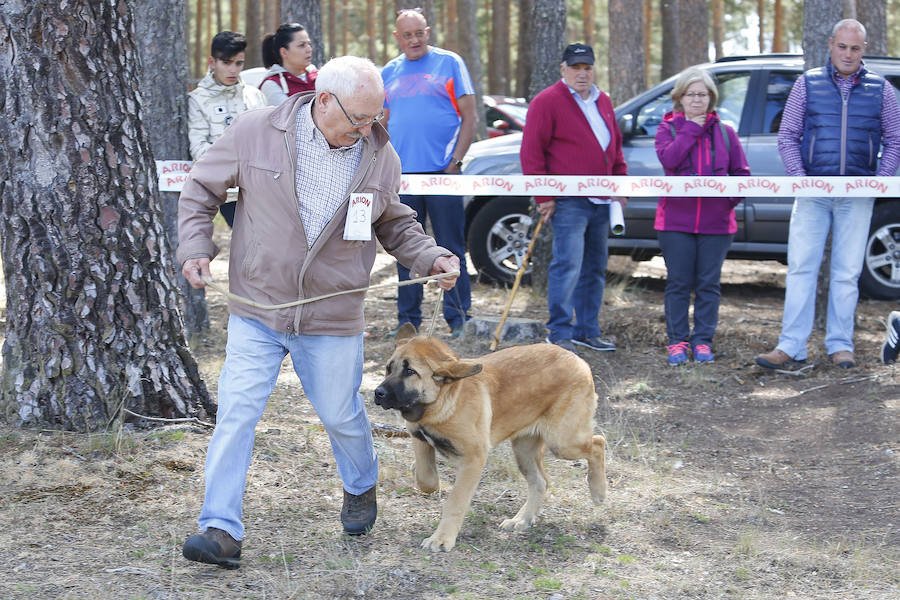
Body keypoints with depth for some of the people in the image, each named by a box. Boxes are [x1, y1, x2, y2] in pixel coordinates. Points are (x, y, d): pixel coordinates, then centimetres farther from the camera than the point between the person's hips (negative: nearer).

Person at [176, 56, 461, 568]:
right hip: (258, 309, -1)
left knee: (341, 414, 14)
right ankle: (222, 530, -4)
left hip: (333, 316, 1)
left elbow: (395, 223, 13)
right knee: (236, 414, -8)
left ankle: (361, 489, 44)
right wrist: (196, 248, -8)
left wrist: (431, 257, -4)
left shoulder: (380, 156, -1)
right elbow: (201, 189, 3)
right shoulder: (255, 132, -10)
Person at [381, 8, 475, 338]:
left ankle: (458, 317, 4)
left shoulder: (449, 63, 3)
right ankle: (408, 319, 14)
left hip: (441, 171, -4)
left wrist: (455, 160, -9)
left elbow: (469, 116, 0)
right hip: (402, 175, 4)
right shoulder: (389, 73, 14)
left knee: (451, 249, -1)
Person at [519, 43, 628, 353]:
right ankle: (559, 332, -9)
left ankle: (587, 330, 20)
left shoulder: (602, 102, 17)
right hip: (568, 202, -8)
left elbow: (615, 147, 26)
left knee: (595, 269, 11)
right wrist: (543, 195, -12)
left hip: (601, 202, 8)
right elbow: (531, 152, -9)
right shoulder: (547, 102, -6)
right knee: (568, 264, -13)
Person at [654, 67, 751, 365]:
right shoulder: (668, 129, 5)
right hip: (676, 220, -1)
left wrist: (732, 197, -6)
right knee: (678, 283, 2)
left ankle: (703, 341, 12)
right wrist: (691, 128, -11)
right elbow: (668, 159, -15)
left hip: (716, 222, 1)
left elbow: (741, 172, 9)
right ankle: (677, 341, 10)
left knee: (709, 284, 4)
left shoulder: (725, 133, 9)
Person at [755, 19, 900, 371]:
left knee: (847, 273, 3)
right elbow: (787, 136, 7)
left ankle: (840, 345, 11)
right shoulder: (808, 84, 7)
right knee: (801, 268, -4)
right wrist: (799, 178, -6)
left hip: (857, 196, 0)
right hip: (812, 193, 0)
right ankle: (791, 347, -3)